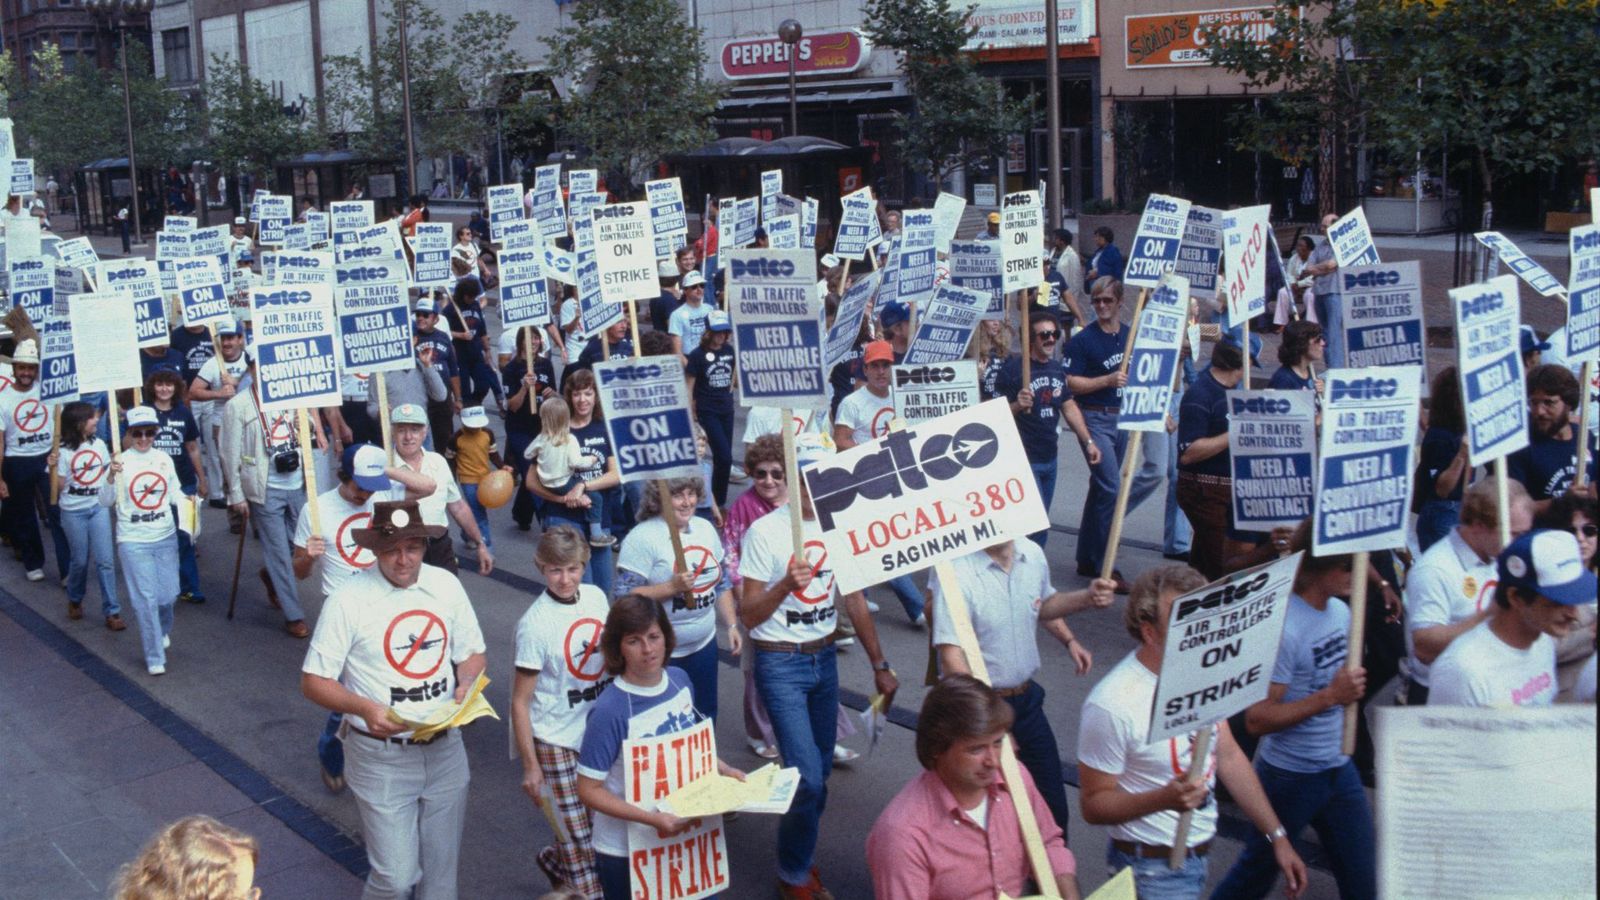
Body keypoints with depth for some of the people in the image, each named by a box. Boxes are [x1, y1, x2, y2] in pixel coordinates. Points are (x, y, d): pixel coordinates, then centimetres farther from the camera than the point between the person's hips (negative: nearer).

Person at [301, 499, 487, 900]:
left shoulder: (445, 585, 0)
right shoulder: (348, 600, -13)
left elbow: (473, 652, 11)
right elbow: (313, 682, -9)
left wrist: (467, 684, -11)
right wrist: (365, 708, -25)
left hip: (445, 749, 4)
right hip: (381, 758, -4)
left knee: (442, 867, 14)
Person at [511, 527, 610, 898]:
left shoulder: (596, 597, -2)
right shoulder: (535, 623, -18)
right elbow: (520, 701, -13)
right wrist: (530, 766, -13)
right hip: (558, 742, -6)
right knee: (580, 837, 0)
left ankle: (555, 860, 41)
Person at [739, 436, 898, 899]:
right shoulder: (765, 531, -13)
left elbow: (854, 601, 12)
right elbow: (748, 615, -13)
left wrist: (880, 665, 13)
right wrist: (786, 583, -31)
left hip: (824, 659, 6)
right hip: (781, 665, -6)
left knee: (819, 772, 12)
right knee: (808, 779, -10)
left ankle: (801, 856, 34)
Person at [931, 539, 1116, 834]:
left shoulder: (1033, 554, -3)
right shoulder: (955, 573, -25)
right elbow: (952, 659, -27)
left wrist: (1086, 598, 1)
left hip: (1027, 699, 6)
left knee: (1053, 804, 16)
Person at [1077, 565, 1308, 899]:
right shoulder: (1112, 705, -26)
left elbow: (1228, 756, 7)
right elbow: (1093, 804, -18)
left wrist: (1277, 836, 7)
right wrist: (1165, 799, -33)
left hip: (1200, 855, 7)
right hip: (1152, 868, -7)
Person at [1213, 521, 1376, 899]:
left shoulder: (1341, 611, 2)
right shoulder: (1283, 628, -24)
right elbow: (1257, 719, -26)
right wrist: (1330, 696, -28)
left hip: (1339, 769, 7)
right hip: (1289, 775, -7)